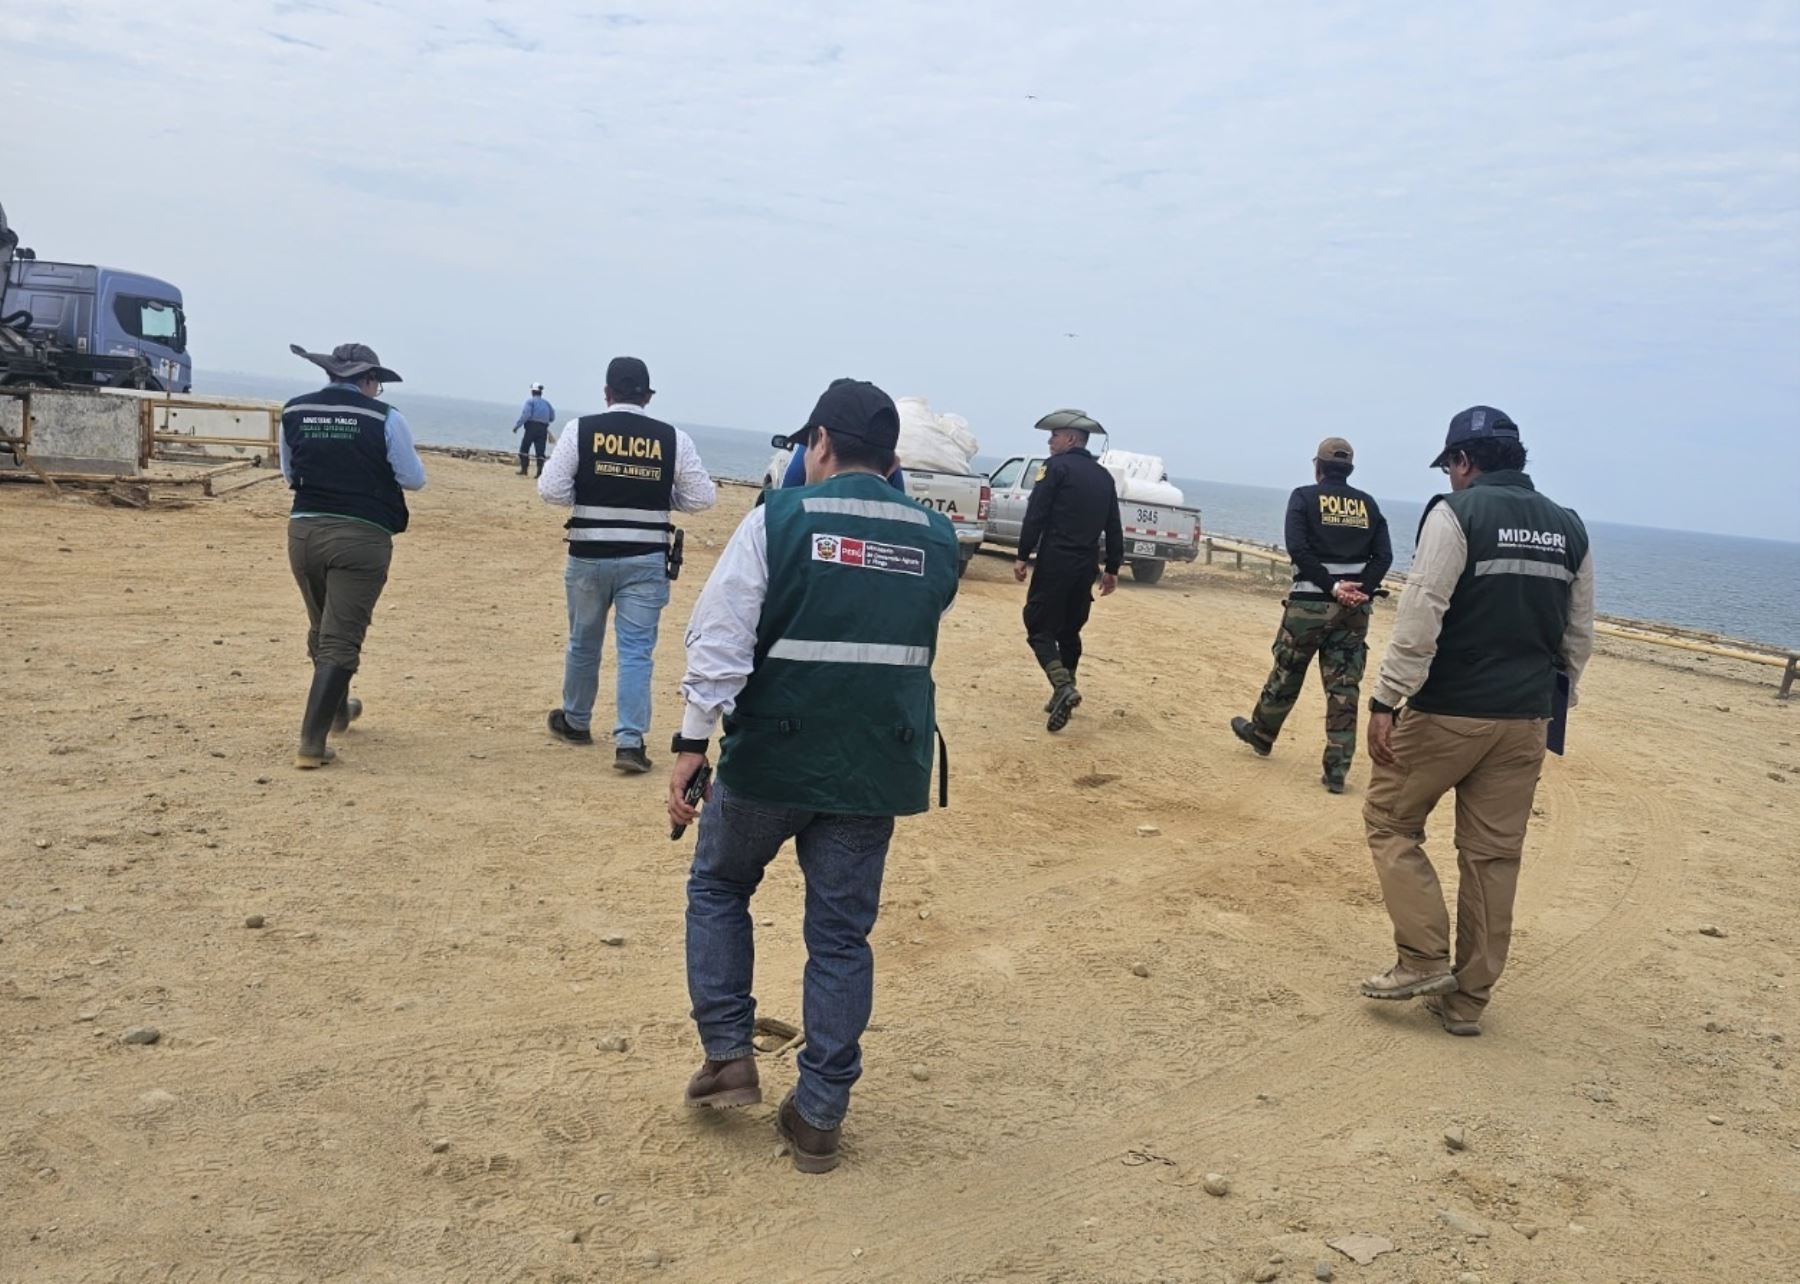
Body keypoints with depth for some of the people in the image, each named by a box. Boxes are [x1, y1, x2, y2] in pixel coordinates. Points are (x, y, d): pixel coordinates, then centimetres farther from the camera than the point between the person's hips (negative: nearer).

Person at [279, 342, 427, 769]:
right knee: (341, 640, -1)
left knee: (321, 630, 23)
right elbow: (413, 479, 1)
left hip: (304, 529, 5)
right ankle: (311, 742, -6)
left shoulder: (294, 412, 7)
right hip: (361, 536, -5)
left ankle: (336, 711, 44)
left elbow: (289, 473, 18)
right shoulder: (384, 418, -6)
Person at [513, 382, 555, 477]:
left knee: (524, 448, 5)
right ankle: (540, 471, -6)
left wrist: (517, 426, -9)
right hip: (543, 429, 4)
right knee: (540, 451, 2)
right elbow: (552, 418, 15)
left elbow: (525, 414, -12)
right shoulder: (546, 403, 17)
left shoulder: (530, 401, 0)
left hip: (532, 427, -4)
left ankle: (523, 469, -1)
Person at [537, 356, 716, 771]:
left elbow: (551, 490, -8)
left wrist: (585, 493, 11)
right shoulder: (673, 438, -3)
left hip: (589, 555, 1)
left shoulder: (580, 430, -5)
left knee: (583, 642, 19)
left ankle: (575, 722, 37)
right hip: (646, 561, -1)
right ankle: (629, 741, -5)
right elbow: (702, 498, -2)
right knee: (636, 650, 2)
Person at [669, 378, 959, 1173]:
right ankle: (818, 1116, 16)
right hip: (878, 769, 3)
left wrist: (692, 743, -13)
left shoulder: (779, 520, -8)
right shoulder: (937, 540, 4)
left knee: (718, 885, 22)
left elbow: (720, 640, -15)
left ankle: (729, 1055, 19)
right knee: (841, 934, 11)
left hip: (773, 757, -3)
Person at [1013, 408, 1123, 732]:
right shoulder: (1103, 476, 14)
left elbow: (1036, 515, -13)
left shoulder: (1056, 466, -7)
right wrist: (1112, 568, 19)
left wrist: (1023, 556, -9)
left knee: (1040, 628, -3)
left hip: (1055, 562, -7)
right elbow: (1113, 527, 14)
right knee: (1069, 629, 17)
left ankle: (1063, 686, -23)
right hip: (1086, 566, 7)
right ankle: (1063, 694, 19)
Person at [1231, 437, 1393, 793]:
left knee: (1286, 674, 15)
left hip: (1310, 603, -2)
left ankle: (1261, 733, 36)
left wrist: (1332, 587, -14)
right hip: (1355, 609, 3)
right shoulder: (1368, 504, 10)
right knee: (1344, 688, 4)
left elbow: (1298, 548, -13)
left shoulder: (1304, 497, 0)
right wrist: (1361, 591, -10)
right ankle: (1336, 771, 2)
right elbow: (1384, 555, -1)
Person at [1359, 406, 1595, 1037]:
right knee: (1494, 855, 9)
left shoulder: (1457, 513, -10)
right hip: (1525, 720, 6)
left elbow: (1420, 616, -18)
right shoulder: (1570, 528, 10)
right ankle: (1467, 999, 17)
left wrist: (1386, 701, -16)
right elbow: (1579, 635, 14)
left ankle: (1424, 959, 4)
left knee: (1390, 822, 11)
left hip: (1447, 712, -6)